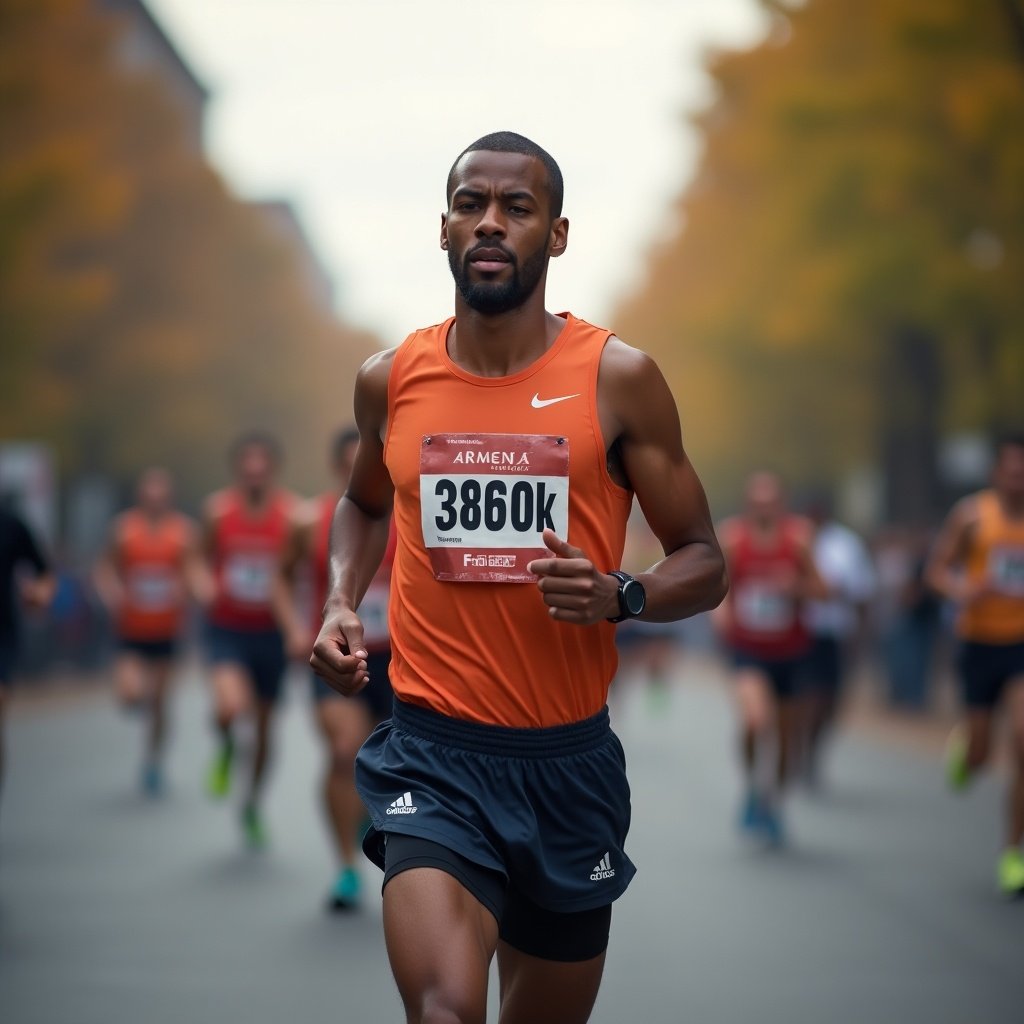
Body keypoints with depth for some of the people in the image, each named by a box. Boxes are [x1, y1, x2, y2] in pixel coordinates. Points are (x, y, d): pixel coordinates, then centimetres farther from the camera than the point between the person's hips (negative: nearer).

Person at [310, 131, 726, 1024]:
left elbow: (703, 563, 2)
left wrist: (621, 598, -19)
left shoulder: (617, 378, -3)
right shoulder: (391, 381, 3)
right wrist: (342, 602, 6)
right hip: (434, 755, -1)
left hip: (571, 758, 1)